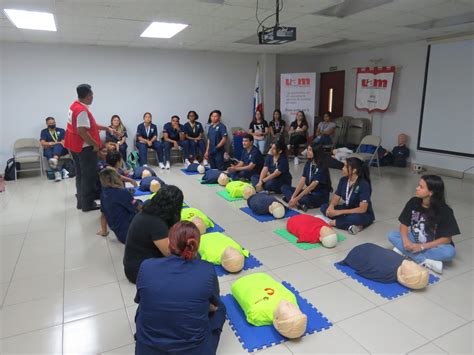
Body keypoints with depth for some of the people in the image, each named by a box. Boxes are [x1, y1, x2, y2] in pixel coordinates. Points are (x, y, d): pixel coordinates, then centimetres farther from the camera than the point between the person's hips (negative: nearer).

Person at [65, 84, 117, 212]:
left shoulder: (75, 106, 10)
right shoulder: (82, 110, -21)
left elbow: (89, 124, 16)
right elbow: (82, 131, -28)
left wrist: (107, 128, 14)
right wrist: (95, 144, -19)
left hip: (76, 146, 10)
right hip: (85, 147, -10)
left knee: (81, 175, 16)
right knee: (89, 176, 0)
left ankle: (81, 202, 25)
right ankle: (87, 204, 7)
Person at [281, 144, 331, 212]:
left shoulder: (322, 167, -18)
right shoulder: (308, 164, 4)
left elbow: (312, 186, -24)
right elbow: (302, 181, -3)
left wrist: (296, 199, -26)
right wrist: (293, 197, -14)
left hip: (320, 196, -8)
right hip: (308, 192, 8)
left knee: (305, 199, -43)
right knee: (284, 187, -5)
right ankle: (299, 203, -25)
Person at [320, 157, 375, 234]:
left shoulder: (364, 184, -23)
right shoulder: (343, 180, -4)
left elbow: (362, 209, -28)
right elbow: (336, 198, 0)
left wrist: (339, 212, -31)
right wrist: (331, 206, -25)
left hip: (364, 215, -7)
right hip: (347, 209, 7)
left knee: (357, 218, -42)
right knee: (324, 207, -14)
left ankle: (334, 222, -20)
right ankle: (351, 225, -24)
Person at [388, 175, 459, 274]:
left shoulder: (444, 211, -20)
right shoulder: (413, 202, -10)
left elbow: (447, 239, -19)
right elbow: (404, 224, -5)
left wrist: (422, 246, -26)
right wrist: (406, 241, -24)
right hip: (414, 240, 4)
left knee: (450, 252, -34)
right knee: (392, 235, -20)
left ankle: (404, 251, -28)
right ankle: (427, 261, -27)